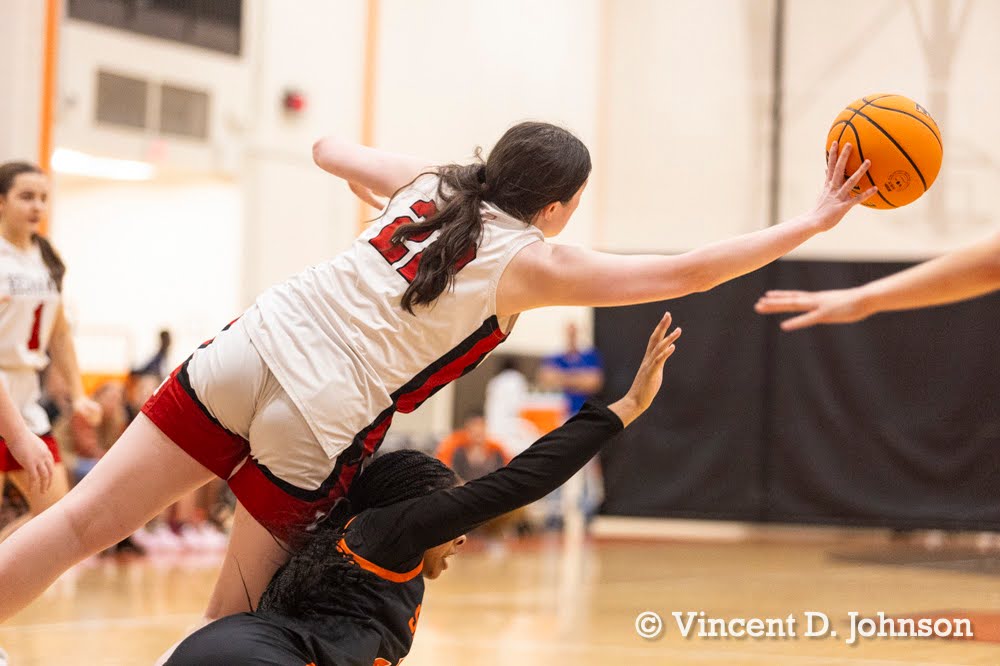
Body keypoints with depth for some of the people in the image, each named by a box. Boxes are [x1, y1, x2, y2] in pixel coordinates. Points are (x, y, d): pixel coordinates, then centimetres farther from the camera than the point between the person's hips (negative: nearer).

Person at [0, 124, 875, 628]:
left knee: (86, 521, 2)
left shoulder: (427, 184, 17)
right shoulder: (534, 263, 3)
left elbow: (329, 150, 34)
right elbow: (686, 273, 5)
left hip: (255, 343, 5)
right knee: (235, 620, 10)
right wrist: (812, 224, 12)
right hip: (321, 416, -5)